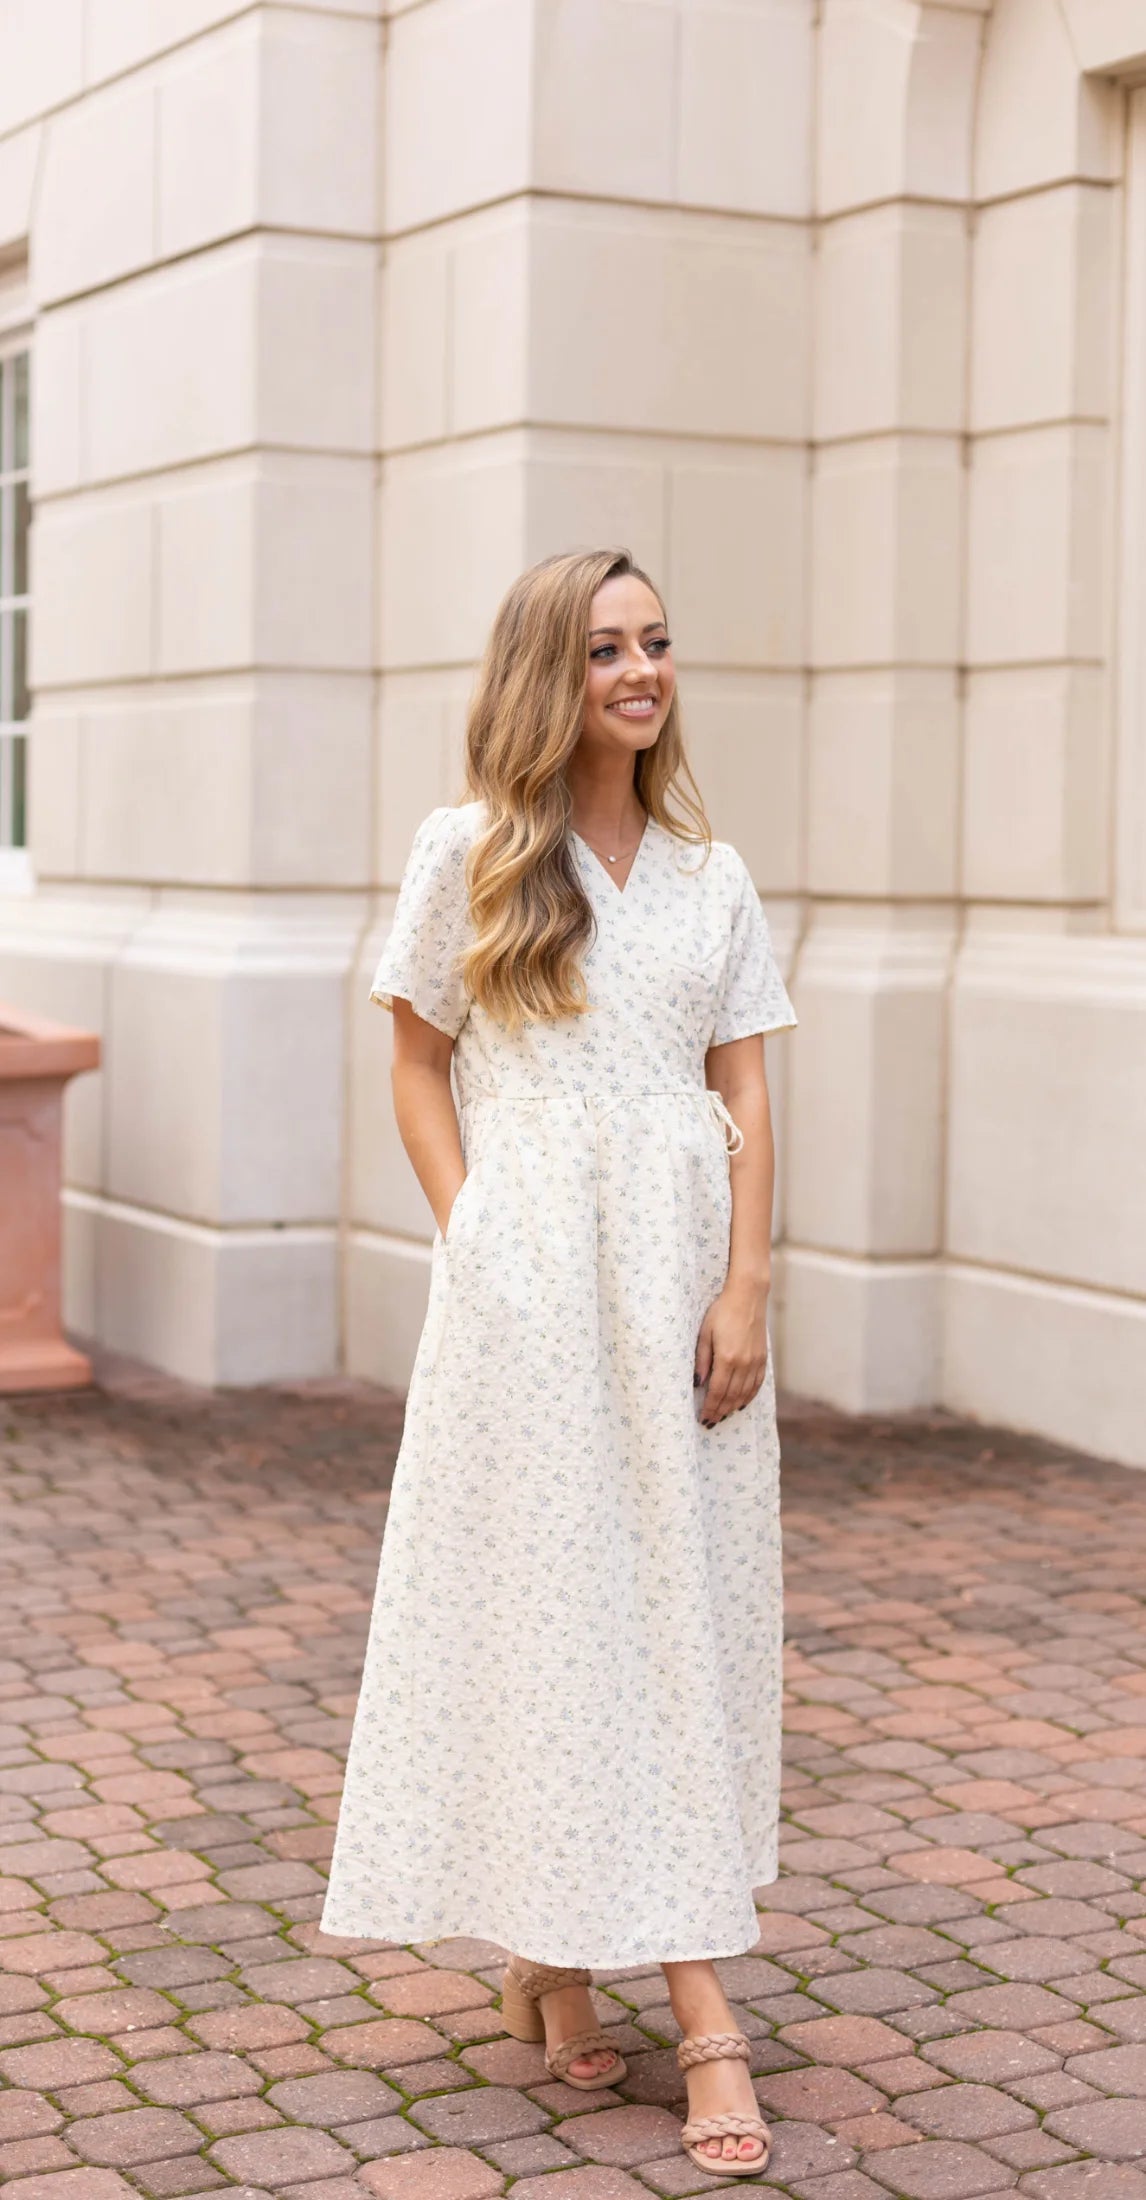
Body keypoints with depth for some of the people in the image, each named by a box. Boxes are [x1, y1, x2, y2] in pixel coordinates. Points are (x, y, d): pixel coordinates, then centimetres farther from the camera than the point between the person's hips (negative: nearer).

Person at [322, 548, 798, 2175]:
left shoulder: (709, 873, 10)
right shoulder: (469, 851, 3)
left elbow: (746, 1091, 5)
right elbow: (418, 1065, 4)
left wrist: (747, 1286, -5)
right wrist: (468, 1236, -7)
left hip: (679, 1274, 3)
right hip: (527, 1277, -3)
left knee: (683, 1604, 4)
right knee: (539, 1599, 1)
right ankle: (547, 1956, 13)